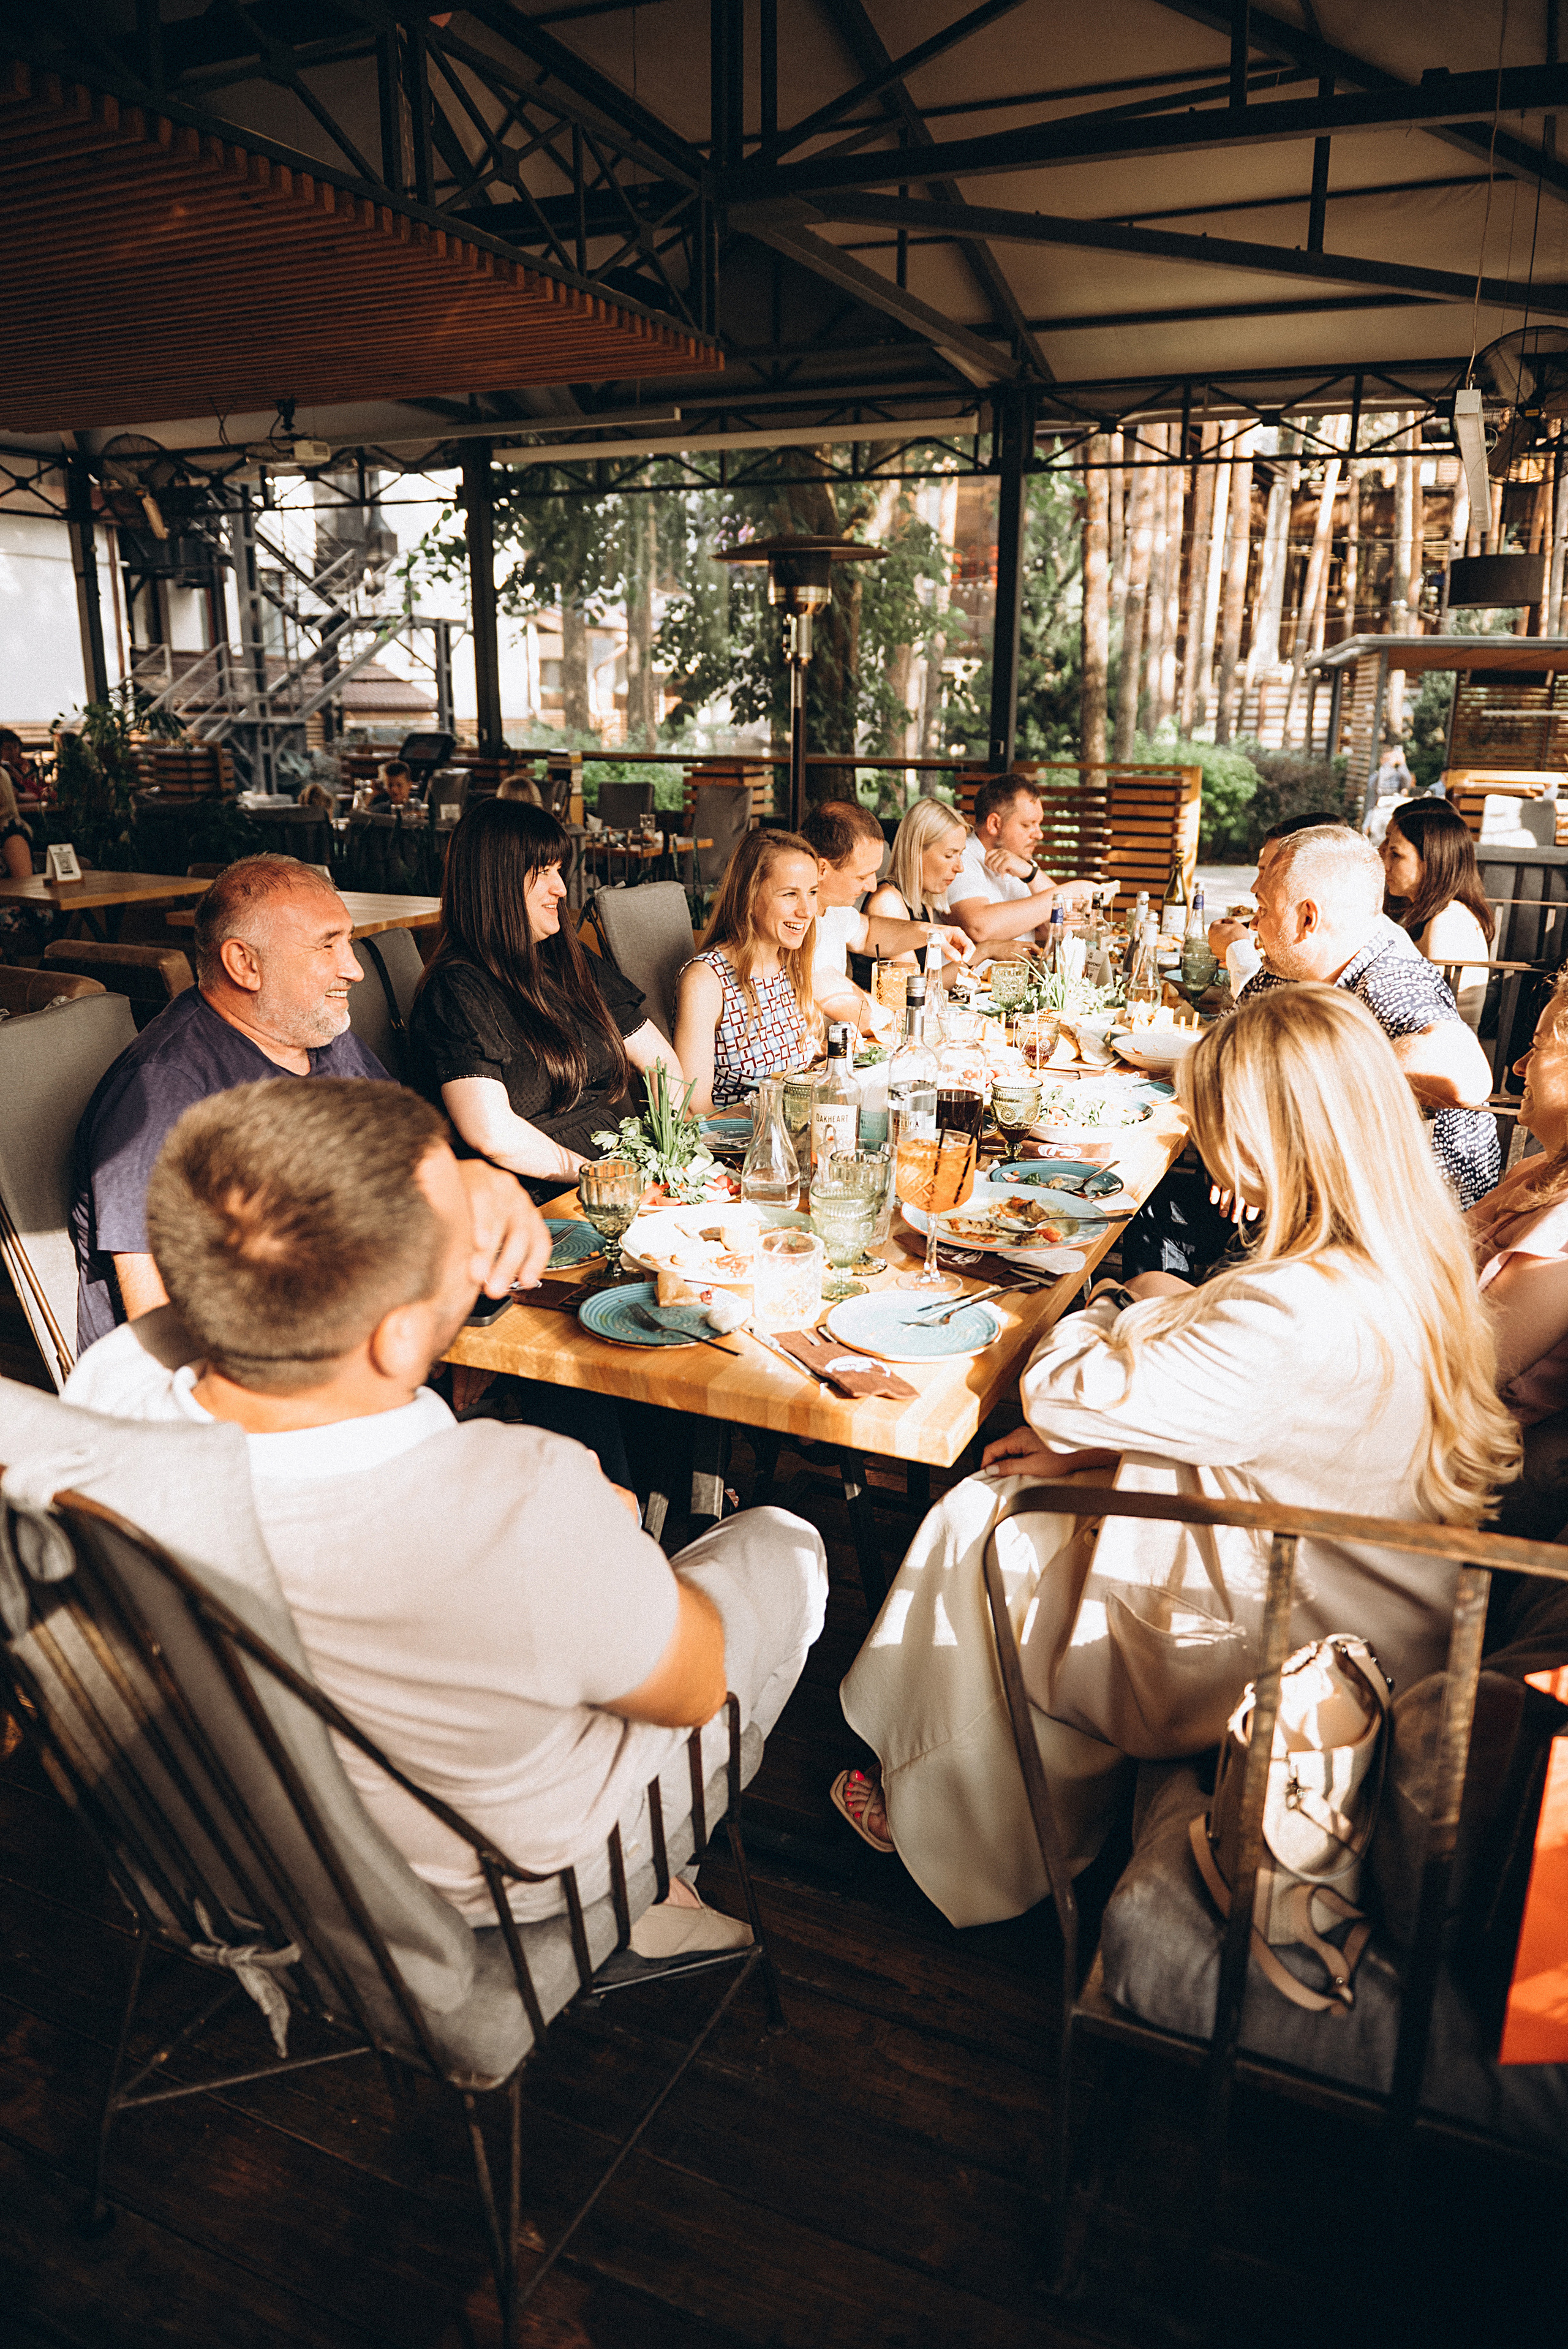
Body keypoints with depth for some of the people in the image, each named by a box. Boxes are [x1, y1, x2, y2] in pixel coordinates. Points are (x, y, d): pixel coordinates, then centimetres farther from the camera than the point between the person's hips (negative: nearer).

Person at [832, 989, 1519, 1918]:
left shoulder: (1292, 1313, -34)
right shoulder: (1409, 1254, -6)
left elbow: (1057, 1398, -24)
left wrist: (1136, 1307, -7)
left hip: (1289, 1661, -8)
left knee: (979, 1529, 5)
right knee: (1013, 1494, 13)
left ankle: (952, 1833, 31)